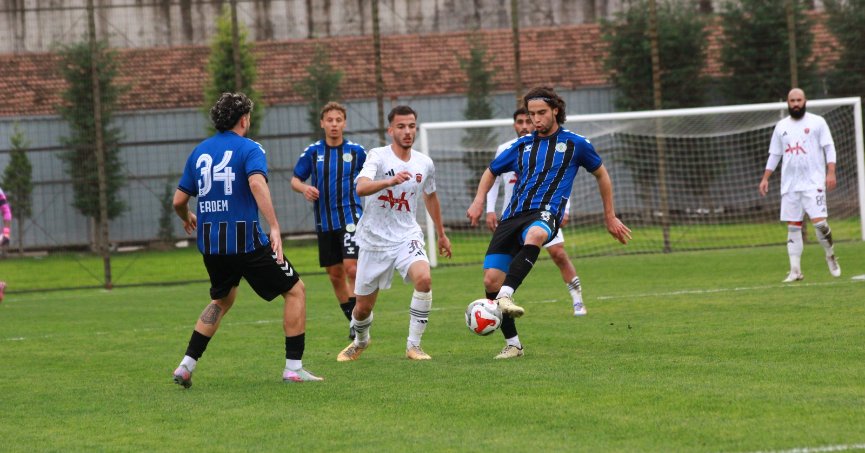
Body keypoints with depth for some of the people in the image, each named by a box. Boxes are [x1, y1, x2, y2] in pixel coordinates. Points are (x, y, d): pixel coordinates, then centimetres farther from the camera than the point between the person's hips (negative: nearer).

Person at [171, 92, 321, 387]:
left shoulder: (199, 152, 11)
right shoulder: (249, 149, -5)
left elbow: (179, 200, 14)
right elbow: (257, 183, -26)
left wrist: (187, 219, 36)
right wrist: (274, 227, -31)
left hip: (210, 243, 6)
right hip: (246, 240, -6)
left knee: (222, 300, 28)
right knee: (295, 290, 8)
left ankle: (187, 365, 17)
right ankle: (293, 368, 3)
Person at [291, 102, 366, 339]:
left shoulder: (356, 151, 0)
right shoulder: (312, 152, 3)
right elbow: (295, 179, 10)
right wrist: (304, 188, -12)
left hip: (350, 217, -3)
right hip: (325, 222, 3)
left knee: (352, 268, -18)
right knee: (335, 275, 8)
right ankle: (353, 320, 22)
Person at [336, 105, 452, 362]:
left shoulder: (425, 164, 2)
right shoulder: (378, 157, -12)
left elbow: (430, 197, 22)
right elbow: (361, 188, -32)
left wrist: (441, 234, 29)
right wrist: (391, 180, -50)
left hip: (407, 237, 2)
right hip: (374, 240, -2)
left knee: (423, 278, -29)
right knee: (364, 307, 8)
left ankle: (413, 345, -16)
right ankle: (360, 341, 44)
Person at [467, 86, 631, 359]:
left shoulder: (575, 144, 12)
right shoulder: (521, 146, 20)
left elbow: (601, 174, 26)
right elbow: (491, 172, 34)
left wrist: (610, 216, 27)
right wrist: (479, 201, 15)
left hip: (545, 214, -5)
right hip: (513, 215, 5)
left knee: (534, 235, -43)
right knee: (491, 280, -10)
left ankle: (506, 296, -57)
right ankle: (512, 344, 6)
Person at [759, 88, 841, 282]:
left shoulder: (817, 122, 2)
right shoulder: (781, 126, 13)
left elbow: (829, 149, -2)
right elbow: (774, 155, 18)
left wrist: (831, 173, -13)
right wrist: (765, 178, 11)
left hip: (813, 183, -4)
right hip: (789, 185, 4)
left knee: (819, 221, -14)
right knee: (793, 226, 1)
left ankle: (831, 257, 11)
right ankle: (795, 271, 3)